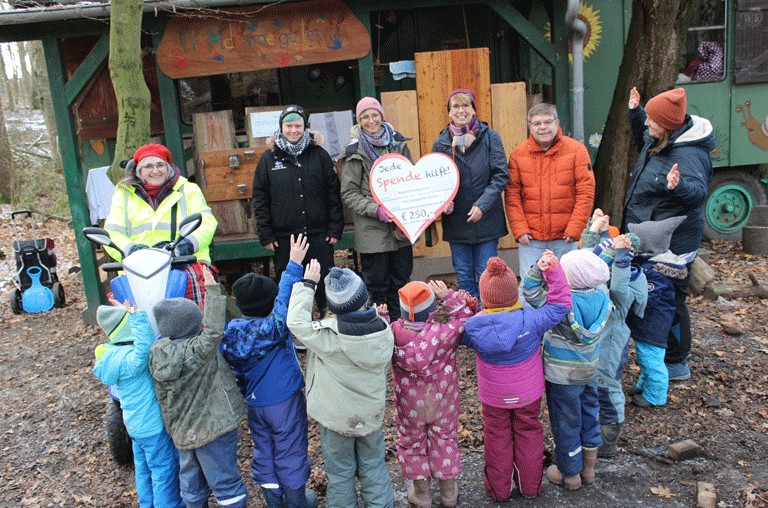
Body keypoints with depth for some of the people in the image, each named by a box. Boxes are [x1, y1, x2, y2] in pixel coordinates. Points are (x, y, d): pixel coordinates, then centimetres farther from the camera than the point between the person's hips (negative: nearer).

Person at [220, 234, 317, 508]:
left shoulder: (232, 332, -6)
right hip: (284, 402, -6)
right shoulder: (271, 329, -25)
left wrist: (245, 395, 17)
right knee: (290, 452, 13)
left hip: (254, 404, 6)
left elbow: (236, 372, 3)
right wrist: (294, 264, -32)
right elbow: (285, 301, -33)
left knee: (264, 452, 21)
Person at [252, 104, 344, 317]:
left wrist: (335, 228, -1)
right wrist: (266, 235, 0)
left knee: (326, 284, 5)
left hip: (319, 235, 0)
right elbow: (260, 199, 6)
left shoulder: (319, 155, 4)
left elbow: (333, 193, 4)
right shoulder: (269, 158, 4)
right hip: (284, 238, 1)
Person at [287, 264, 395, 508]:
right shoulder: (383, 329, -12)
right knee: (374, 467, 22)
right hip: (372, 414, 4)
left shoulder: (328, 335, -28)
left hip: (336, 417, -4)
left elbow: (296, 322, -20)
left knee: (340, 472, 16)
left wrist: (307, 284, -14)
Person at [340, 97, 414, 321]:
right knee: (376, 283, 2)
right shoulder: (355, 152, -4)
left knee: (401, 279, 12)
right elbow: (348, 193, -6)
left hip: (401, 224, 4)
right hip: (372, 229, -4)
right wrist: (376, 210, -19)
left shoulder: (398, 143, 8)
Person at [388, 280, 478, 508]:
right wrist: (448, 296, -16)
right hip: (443, 400, 0)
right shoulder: (445, 333, -29)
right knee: (445, 438, 22)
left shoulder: (393, 333, -26)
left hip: (409, 403, 0)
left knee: (412, 440, 22)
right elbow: (467, 316, -14)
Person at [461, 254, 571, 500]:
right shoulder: (531, 320, -26)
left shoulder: (474, 327, -24)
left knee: (497, 436, 19)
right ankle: (530, 486, 38)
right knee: (528, 433, 22)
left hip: (494, 396, 0)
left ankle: (499, 488, 34)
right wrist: (553, 271, -15)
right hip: (529, 392, 1)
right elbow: (560, 305, -14)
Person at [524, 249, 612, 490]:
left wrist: (541, 266, -28)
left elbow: (531, 293, -25)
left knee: (565, 423, 11)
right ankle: (588, 467, 39)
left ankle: (570, 474, 27)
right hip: (589, 370, 7)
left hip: (562, 375, -6)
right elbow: (600, 279, 12)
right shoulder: (601, 296, -11)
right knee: (588, 415, 23)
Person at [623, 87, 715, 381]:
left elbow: (698, 192, -38)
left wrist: (678, 186, -60)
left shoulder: (689, 154, -25)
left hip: (672, 244, -10)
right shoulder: (657, 141, 4)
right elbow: (643, 144, 29)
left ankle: (676, 365, 17)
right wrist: (635, 112, 17)